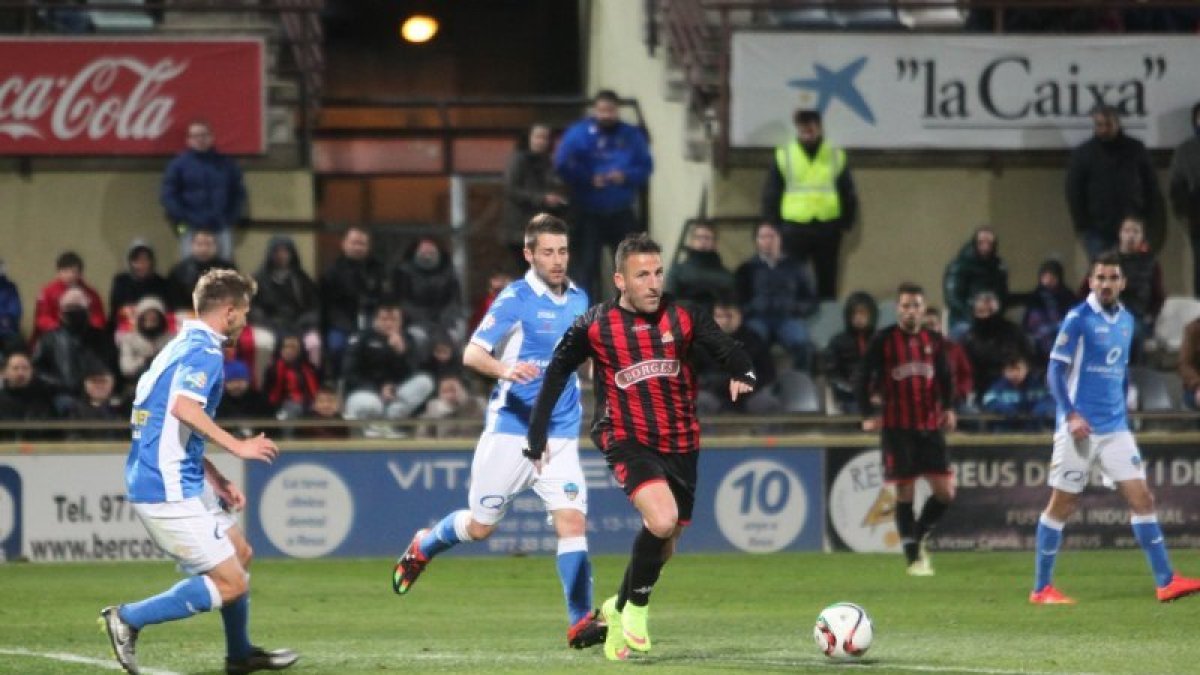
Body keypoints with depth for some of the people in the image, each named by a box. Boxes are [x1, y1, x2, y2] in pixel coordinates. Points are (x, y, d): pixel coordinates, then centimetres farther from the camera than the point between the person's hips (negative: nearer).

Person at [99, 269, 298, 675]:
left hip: (174, 484, 11)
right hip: (169, 492, -11)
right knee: (231, 584, -8)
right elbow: (184, 408, -31)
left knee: (239, 552, 22)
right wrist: (238, 446, -25)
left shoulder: (182, 347, 18)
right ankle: (129, 619, -7)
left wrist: (217, 480, 22)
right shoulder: (204, 352, -13)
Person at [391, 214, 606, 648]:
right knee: (480, 526, 8)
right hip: (510, 429, -4)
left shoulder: (578, 300, 8)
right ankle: (423, 546, 39)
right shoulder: (516, 299, -10)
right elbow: (472, 354, -19)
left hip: (561, 436, 4)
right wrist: (504, 369, -37)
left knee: (572, 521, -13)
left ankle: (580, 621, -13)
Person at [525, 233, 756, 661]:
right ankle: (637, 606, -4)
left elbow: (727, 351, -5)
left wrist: (742, 376, -29)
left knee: (665, 543, 12)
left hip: (680, 443, 4)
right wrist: (537, 438, 5)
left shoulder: (685, 318, -4)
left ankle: (618, 610, 37)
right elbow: (556, 373, 3)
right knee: (662, 520, -26)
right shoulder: (594, 326, -7)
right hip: (626, 441, -4)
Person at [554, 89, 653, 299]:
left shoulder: (632, 136, 4)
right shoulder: (579, 134, -5)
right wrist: (589, 179, -19)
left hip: (621, 213, 3)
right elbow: (563, 164, -13)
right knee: (586, 263, -1)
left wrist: (626, 176, -15)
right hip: (588, 213, -3)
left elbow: (646, 167, 3)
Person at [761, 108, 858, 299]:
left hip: (828, 229, 1)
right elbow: (770, 195, 5)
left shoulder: (836, 156, 7)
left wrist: (845, 223, 2)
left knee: (827, 283, 8)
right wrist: (773, 226, -2)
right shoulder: (783, 156, 3)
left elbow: (849, 195, 11)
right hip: (794, 230, -1)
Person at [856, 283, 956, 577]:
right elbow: (864, 377, -1)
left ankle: (917, 538, 22)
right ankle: (914, 558, 4)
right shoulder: (883, 340, -2)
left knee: (945, 492, -1)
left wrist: (948, 408, -1)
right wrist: (868, 414, -9)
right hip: (897, 428, -4)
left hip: (930, 426, 4)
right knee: (905, 492, -3)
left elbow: (944, 377, 15)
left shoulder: (934, 341, 9)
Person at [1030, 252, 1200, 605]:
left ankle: (1165, 582, -2)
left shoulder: (1126, 320, 11)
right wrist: (1071, 414, -21)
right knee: (1061, 505, 0)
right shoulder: (1078, 319, -8)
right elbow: (1055, 371, -11)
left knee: (1142, 498, -2)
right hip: (1080, 427, -6)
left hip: (1115, 427, 6)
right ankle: (1042, 589, 8)